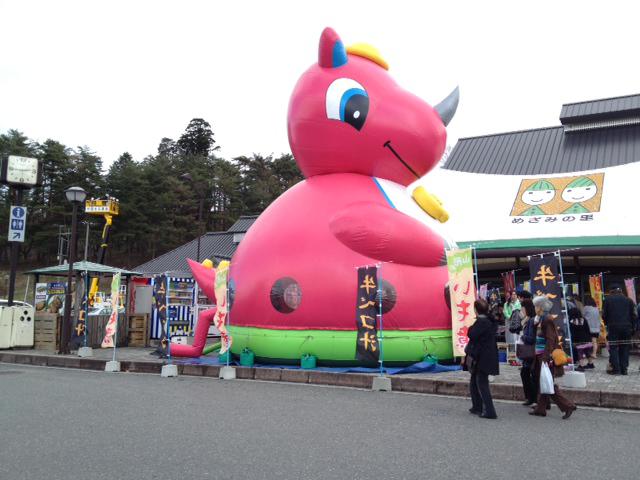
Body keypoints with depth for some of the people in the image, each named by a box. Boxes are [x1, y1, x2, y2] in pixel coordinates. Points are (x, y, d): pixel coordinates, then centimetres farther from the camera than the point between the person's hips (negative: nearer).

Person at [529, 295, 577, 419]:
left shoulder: (548, 320, -17)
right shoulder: (542, 319, 11)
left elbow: (550, 340, -21)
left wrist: (546, 358, -23)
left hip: (546, 357, -10)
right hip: (541, 356, 10)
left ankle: (568, 406, 2)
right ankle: (541, 408, 19)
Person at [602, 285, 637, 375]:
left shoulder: (608, 299, 2)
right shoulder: (629, 300, 9)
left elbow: (604, 315, 2)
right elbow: (633, 315, 9)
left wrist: (607, 324, 17)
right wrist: (633, 328, 13)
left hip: (613, 327, -3)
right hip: (627, 327, 3)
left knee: (613, 348, 1)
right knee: (625, 348, 8)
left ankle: (616, 369, -4)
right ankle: (624, 369, 7)